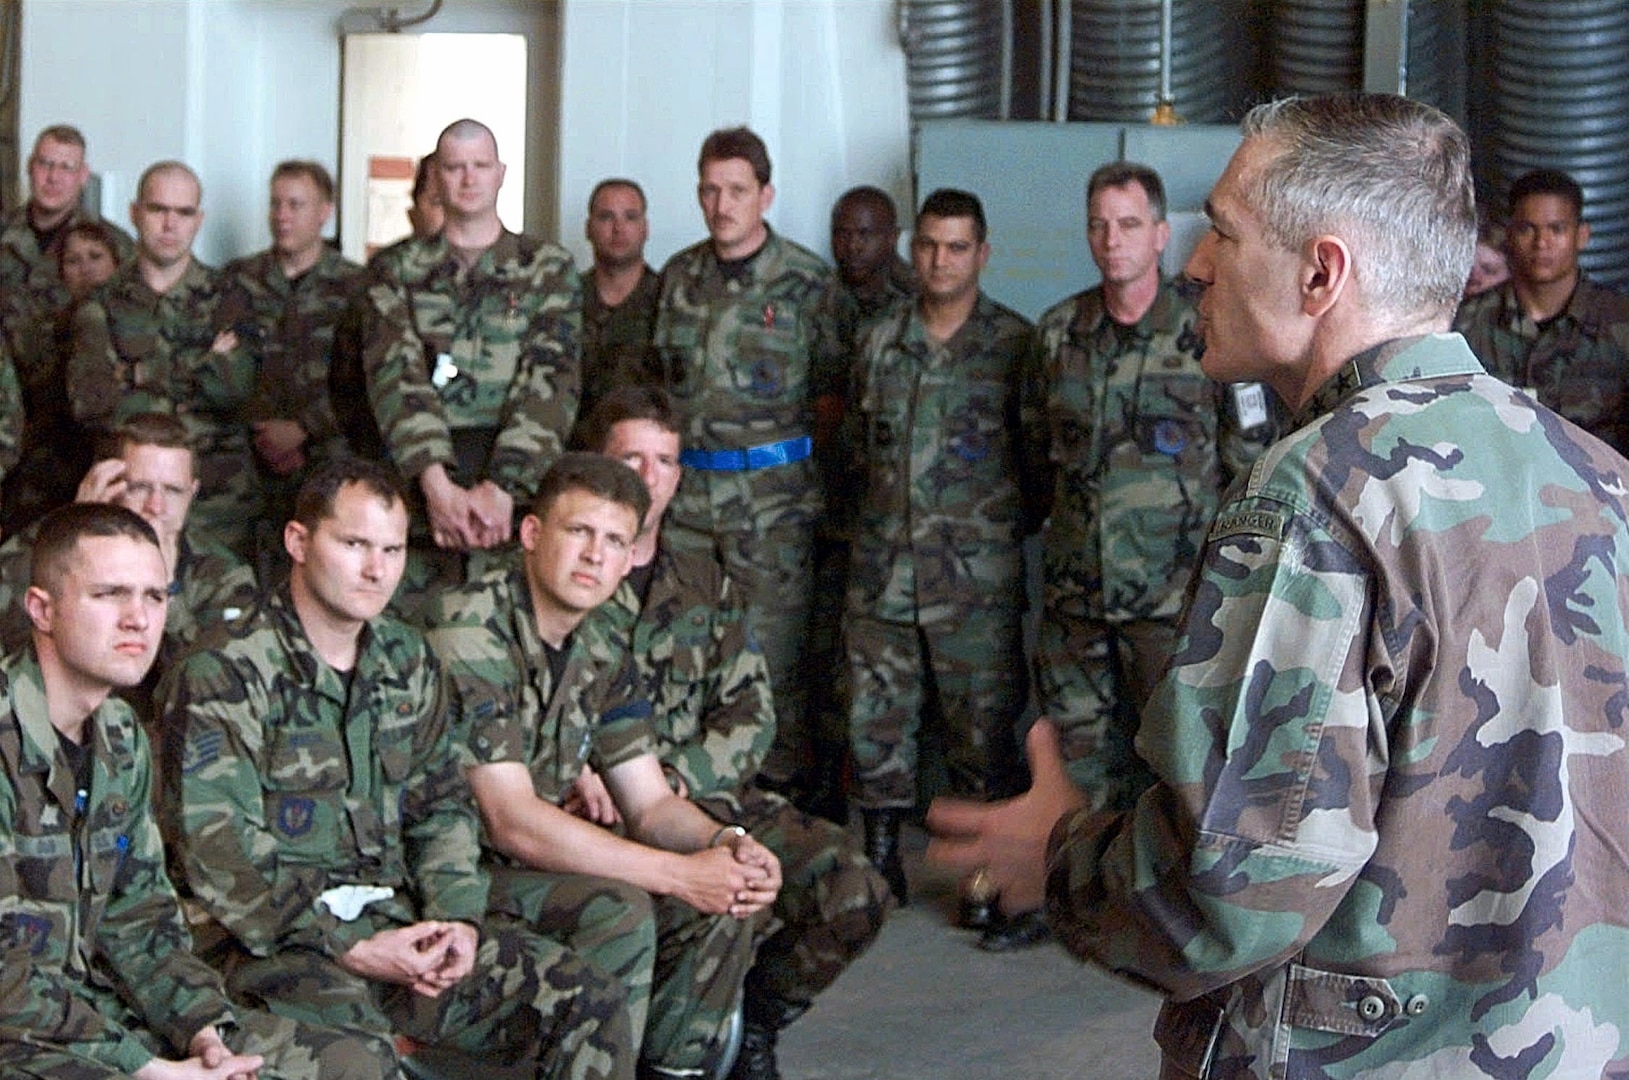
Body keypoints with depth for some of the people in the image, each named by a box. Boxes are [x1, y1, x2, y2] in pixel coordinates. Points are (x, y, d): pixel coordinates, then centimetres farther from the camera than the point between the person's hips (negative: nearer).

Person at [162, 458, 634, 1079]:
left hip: (395, 922, 7)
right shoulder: (224, 675, -8)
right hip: (272, 939, -6)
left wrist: (456, 918, -2)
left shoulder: (406, 661, 15)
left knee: (588, 1003, -6)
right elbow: (218, 856, -14)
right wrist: (351, 951, -18)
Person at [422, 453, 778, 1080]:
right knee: (620, 911, -29)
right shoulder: (467, 636, -20)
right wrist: (679, 873, -25)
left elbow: (651, 805, 9)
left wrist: (726, 842, -15)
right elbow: (513, 822, -24)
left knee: (727, 899, -6)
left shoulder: (601, 657, 7)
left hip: (544, 862, 8)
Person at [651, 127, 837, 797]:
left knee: (773, 646, -2)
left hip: (772, 493, -4)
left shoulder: (805, 282, -5)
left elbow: (836, 386, 1)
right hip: (686, 486, 5)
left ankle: (779, 783, 9)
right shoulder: (679, 277, 10)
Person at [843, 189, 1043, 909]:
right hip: (883, 568, 4)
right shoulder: (881, 344, 10)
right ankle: (880, 858, 20)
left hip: (977, 574, -4)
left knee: (981, 723, 1)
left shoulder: (1014, 345, -2)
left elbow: (1041, 451, 1)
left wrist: (1005, 522, 0)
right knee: (876, 718, 7)